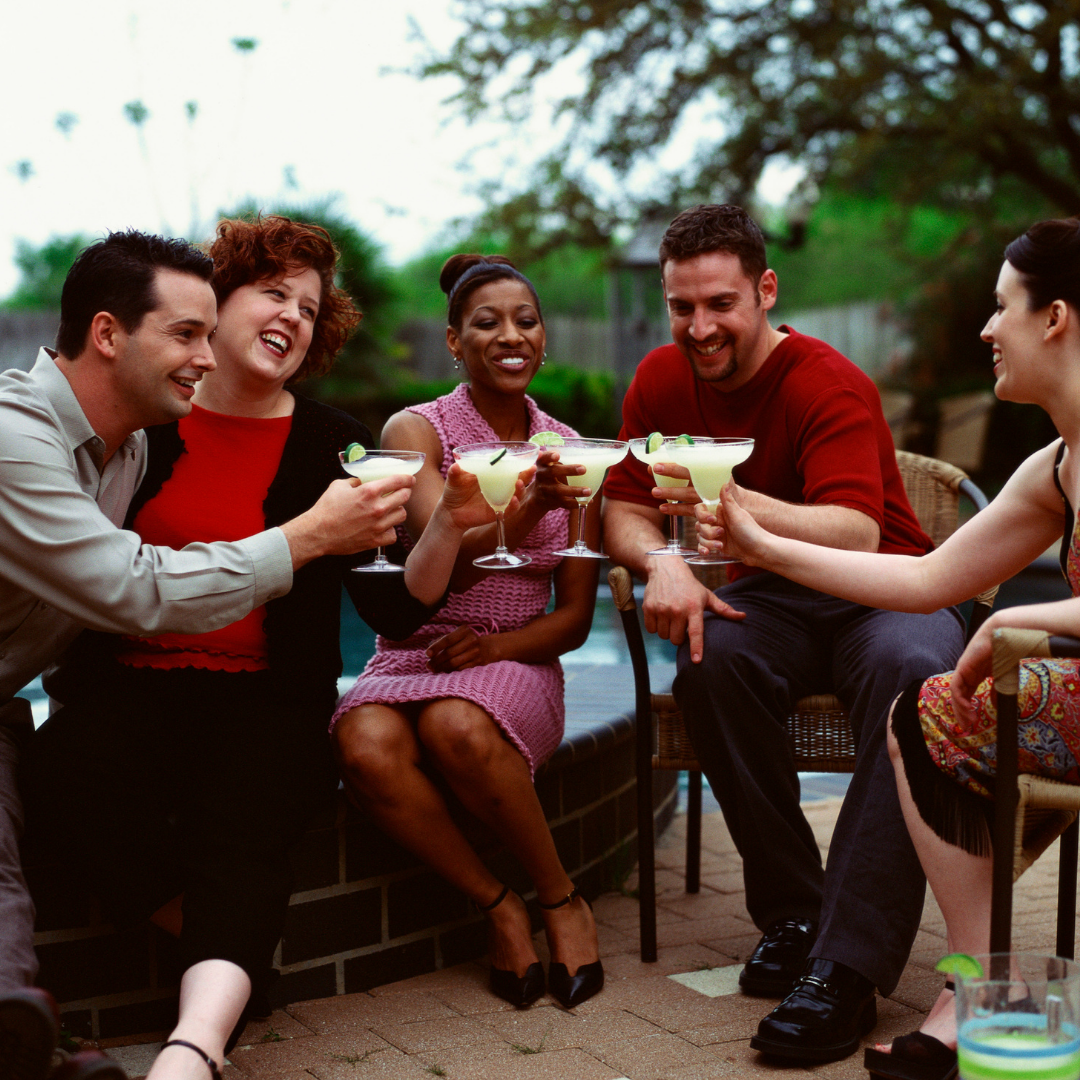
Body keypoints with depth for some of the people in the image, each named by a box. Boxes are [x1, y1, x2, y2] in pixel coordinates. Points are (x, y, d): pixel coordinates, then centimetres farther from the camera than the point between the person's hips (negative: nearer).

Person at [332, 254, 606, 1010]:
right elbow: (450, 564, -16)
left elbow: (575, 617, 7)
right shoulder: (417, 431, 0)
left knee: (458, 725, -35)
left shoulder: (567, 452, 8)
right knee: (367, 748, -34)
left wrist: (497, 647, -13)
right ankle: (497, 905, -13)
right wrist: (533, 504, -34)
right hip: (415, 656, 0)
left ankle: (561, 900, -12)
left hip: (517, 665, 0)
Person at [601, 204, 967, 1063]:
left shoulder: (830, 385, -17)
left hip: (877, 596, -3)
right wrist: (662, 561, -20)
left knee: (914, 674, -38)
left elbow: (857, 538, -30)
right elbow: (624, 512, 4)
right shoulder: (664, 380, 1)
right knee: (714, 658, -32)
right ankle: (792, 913, -19)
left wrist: (732, 502, -47)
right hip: (768, 600, 4)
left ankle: (845, 968, -38)